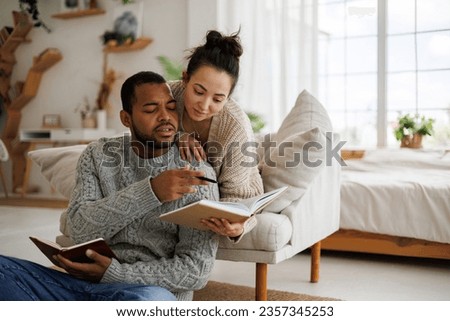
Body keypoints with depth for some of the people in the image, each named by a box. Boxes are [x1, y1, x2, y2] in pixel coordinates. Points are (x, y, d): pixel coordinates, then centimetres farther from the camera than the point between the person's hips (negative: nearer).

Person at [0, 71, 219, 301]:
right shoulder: (98, 155, 6)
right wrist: (151, 191, -22)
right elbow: (79, 229, -9)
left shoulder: (196, 174, -4)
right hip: (85, 283, 4)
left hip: (151, 295, -3)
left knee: (146, 299, -39)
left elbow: (196, 269, -8)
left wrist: (112, 273, -15)